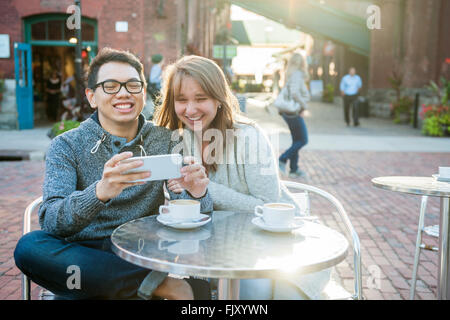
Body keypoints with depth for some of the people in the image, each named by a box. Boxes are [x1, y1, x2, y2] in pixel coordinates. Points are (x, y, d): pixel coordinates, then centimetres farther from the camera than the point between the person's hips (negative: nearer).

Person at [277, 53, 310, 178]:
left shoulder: (290, 74, 11)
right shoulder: (297, 75, -16)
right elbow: (294, 93, -31)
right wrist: (303, 106, -18)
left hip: (287, 112, 9)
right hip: (294, 113, -9)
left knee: (296, 140, 14)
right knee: (303, 140, 1)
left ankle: (294, 169, 18)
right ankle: (282, 160, -1)